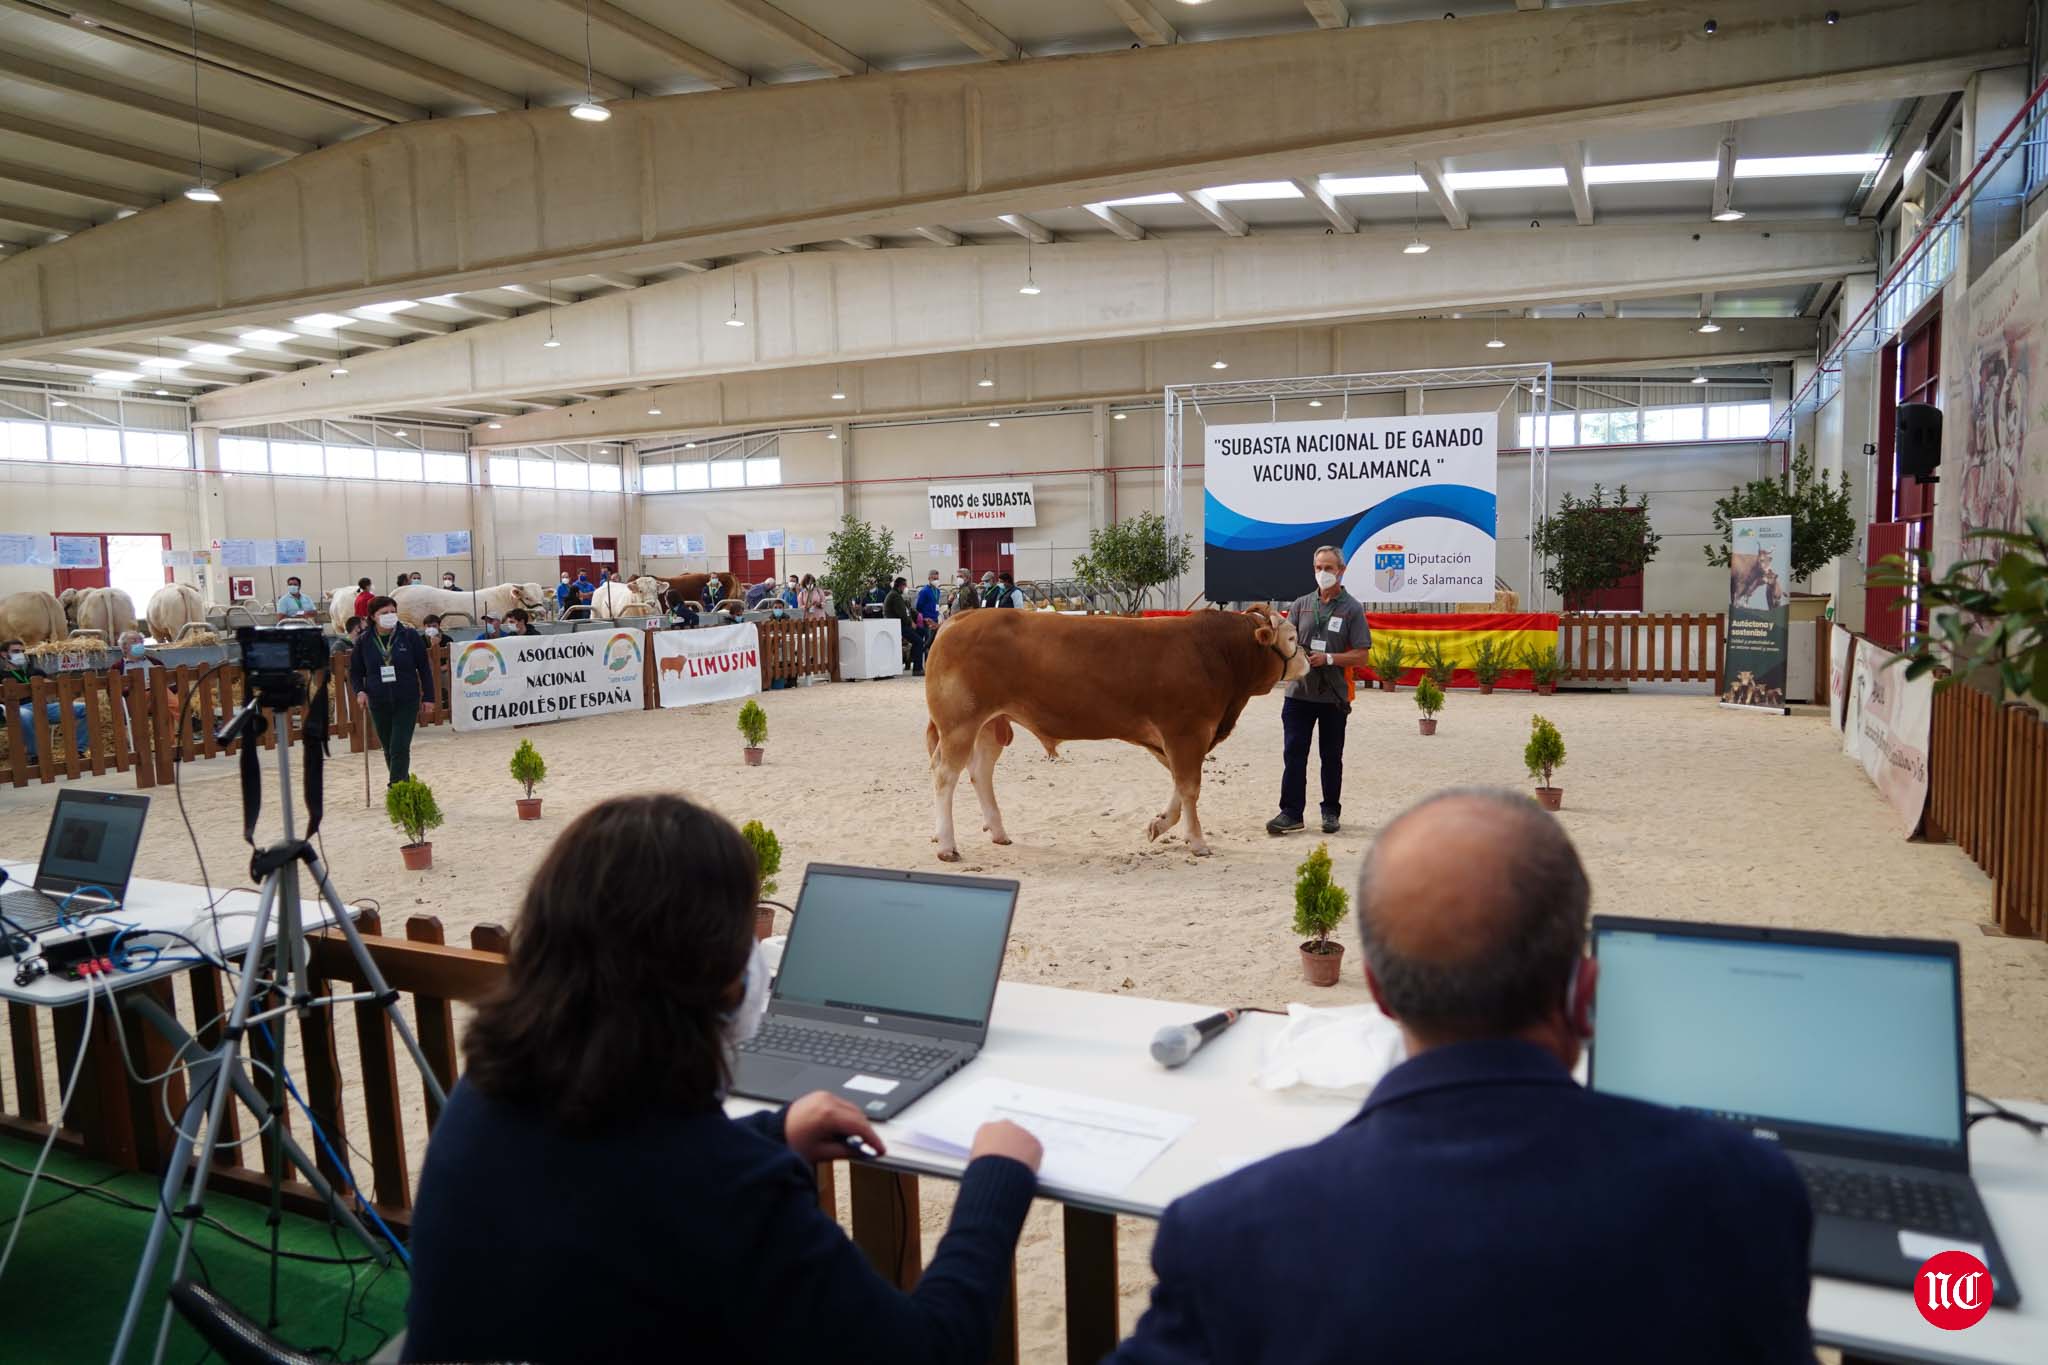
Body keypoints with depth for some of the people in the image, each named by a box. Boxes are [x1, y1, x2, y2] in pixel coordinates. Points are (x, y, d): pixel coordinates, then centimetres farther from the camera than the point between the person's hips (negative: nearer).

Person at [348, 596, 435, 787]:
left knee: (400, 748, -10)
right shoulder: (364, 641, 1)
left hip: (407, 702, -2)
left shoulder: (410, 636, -3)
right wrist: (359, 691, -7)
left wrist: (428, 698, 0)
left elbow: (424, 668, 1)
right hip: (378, 704, 3)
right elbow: (355, 671, 12)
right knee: (389, 749, 12)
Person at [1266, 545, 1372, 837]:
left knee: (1331, 757, 10)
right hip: (1298, 692, 2)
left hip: (1334, 696, -2)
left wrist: (1328, 658, -16)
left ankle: (1331, 812, 22)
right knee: (1293, 753, -2)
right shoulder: (1301, 604, 10)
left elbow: (1362, 657, -5)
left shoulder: (1352, 609, 0)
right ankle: (1291, 812, 3)